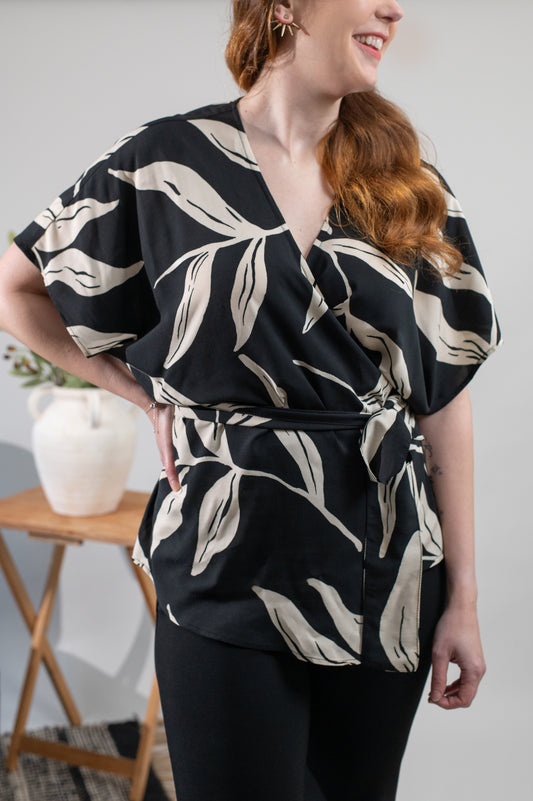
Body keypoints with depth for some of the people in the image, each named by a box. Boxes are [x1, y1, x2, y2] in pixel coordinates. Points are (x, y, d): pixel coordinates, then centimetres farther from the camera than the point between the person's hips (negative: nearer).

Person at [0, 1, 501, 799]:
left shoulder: (408, 187, 5)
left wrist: (463, 594, 2)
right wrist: (150, 393, 0)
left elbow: (445, 395, 4)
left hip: (388, 570, 3)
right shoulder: (166, 163, -3)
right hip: (231, 568, -2)